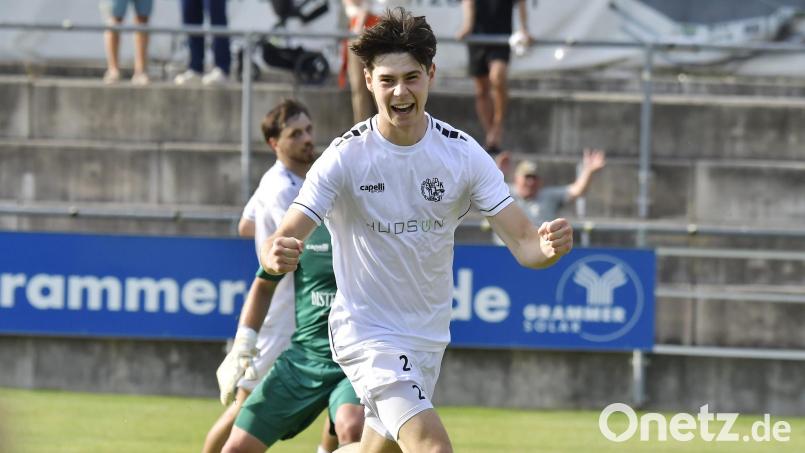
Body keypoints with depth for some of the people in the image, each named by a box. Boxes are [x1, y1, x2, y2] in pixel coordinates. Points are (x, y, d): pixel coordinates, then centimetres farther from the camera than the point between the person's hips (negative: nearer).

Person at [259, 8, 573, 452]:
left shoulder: (463, 153, -8)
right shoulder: (345, 157, -17)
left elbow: (522, 241, -11)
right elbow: (283, 240, -23)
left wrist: (548, 245, -35)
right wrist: (276, 254, -48)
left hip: (428, 335, 5)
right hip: (366, 332, -5)